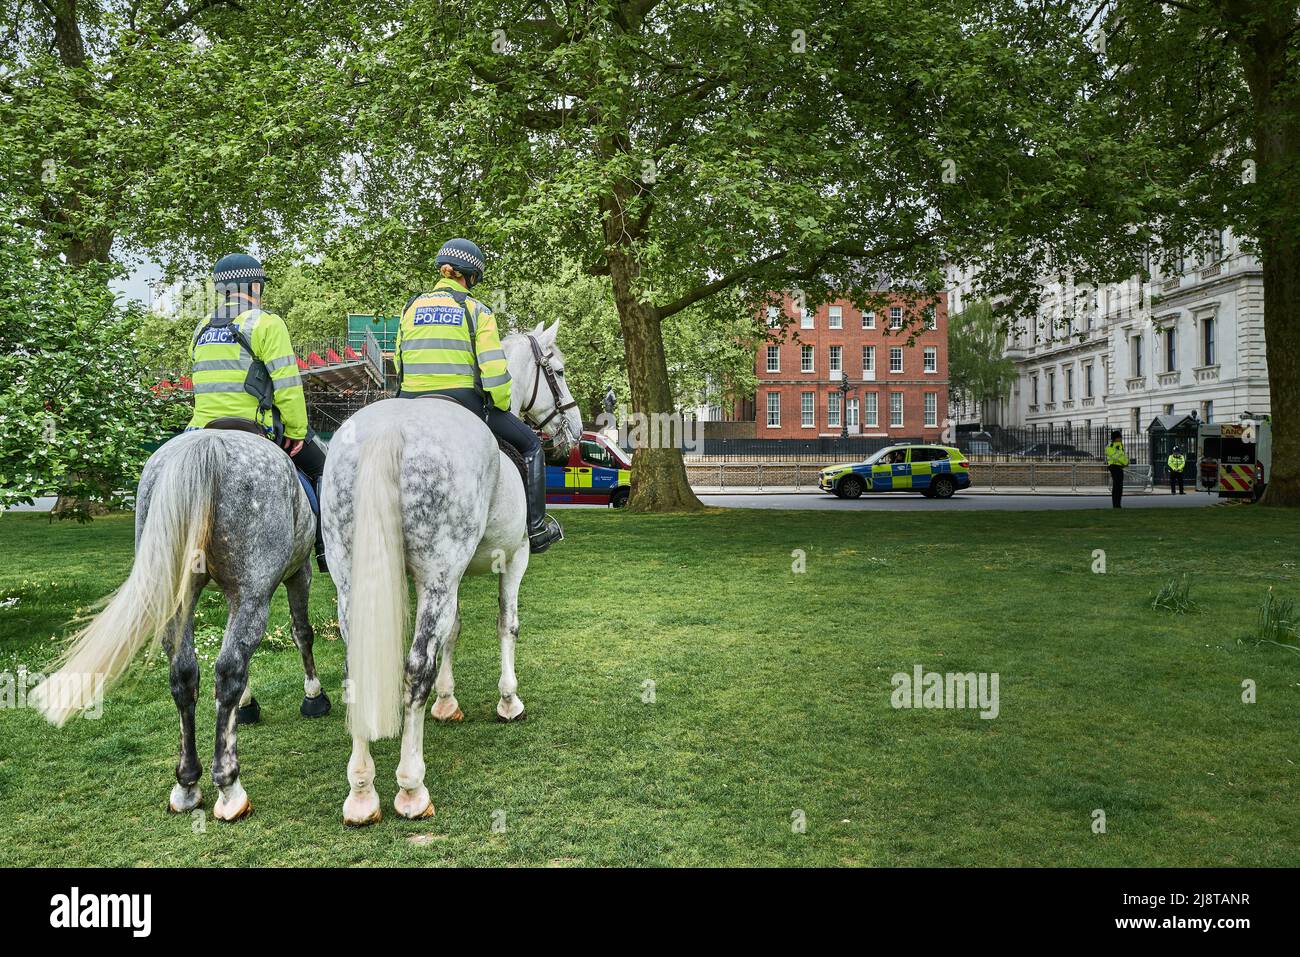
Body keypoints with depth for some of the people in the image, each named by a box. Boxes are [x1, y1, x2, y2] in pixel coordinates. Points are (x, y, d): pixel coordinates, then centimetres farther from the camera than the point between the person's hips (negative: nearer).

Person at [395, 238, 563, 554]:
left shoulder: (411, 307, 10)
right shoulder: (476, 311, -2)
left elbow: (398, 362, 14)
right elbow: (493, 369, -9)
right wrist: (503, 404, 5)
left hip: (411, 402, 4)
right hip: (464, 401, -4)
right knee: (530, 444, 15)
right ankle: (535, 528, 12)